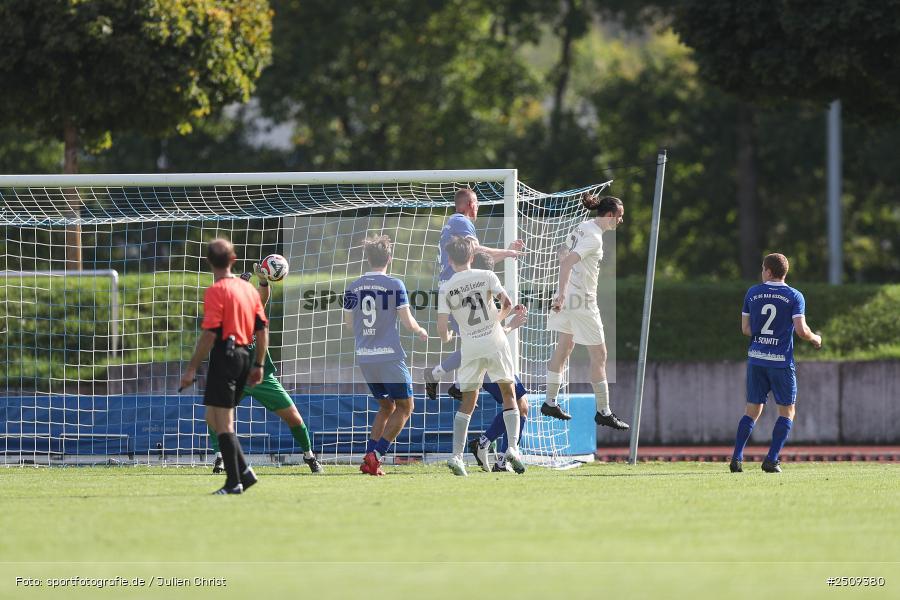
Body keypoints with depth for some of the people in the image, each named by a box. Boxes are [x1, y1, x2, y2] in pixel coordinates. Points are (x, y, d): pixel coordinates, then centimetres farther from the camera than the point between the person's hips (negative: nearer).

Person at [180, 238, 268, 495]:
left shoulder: (216, 291, -11)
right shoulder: (249, 288, 11)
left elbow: (209, 334, -17)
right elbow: (262, 329, 13)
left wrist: (191, 368, -13)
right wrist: (258, 365, 20)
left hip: (224, 354, -8)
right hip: (244, 355, 8)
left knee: (222, 422, -3)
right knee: (214, 418, 16)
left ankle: (235, 481, -6)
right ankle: (243, 471, 9)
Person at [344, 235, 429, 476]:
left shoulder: (353, 288, 5)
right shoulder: (395, 285, -9)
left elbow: (349, 324, 13)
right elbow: (408, 322, -8)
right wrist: (420, 331, 14)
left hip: (364, 357, 5)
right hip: (390, 356, -5)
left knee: (386, 407, 20)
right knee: (405, 406, 7)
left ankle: (369, 457, 9)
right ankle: (375, 455, -7)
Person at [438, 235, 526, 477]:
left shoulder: (445, 288, 1)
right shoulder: (487, 276, -1)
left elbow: (442, 326, -3)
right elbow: (507, 303, -10)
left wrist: (447, 337, 19)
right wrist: (499, 317, 11)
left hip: (469, 348, 1)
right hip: (495, 343, -1)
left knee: (467, 402, 9)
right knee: (509, 395, 10)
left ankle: (457, 455, -2)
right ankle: (513, 446, -7)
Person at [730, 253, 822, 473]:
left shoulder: (752, 293, 5)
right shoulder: (794, 296, -4)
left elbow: (745, 329, 7)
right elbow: (801, 330, -12)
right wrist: (815, 339, 8)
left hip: (756, 358, 3)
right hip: (782, 361, -3)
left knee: (752, 411, 11)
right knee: (787, 412, 8)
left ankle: (736, 458, 1)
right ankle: (772, 460, -2)